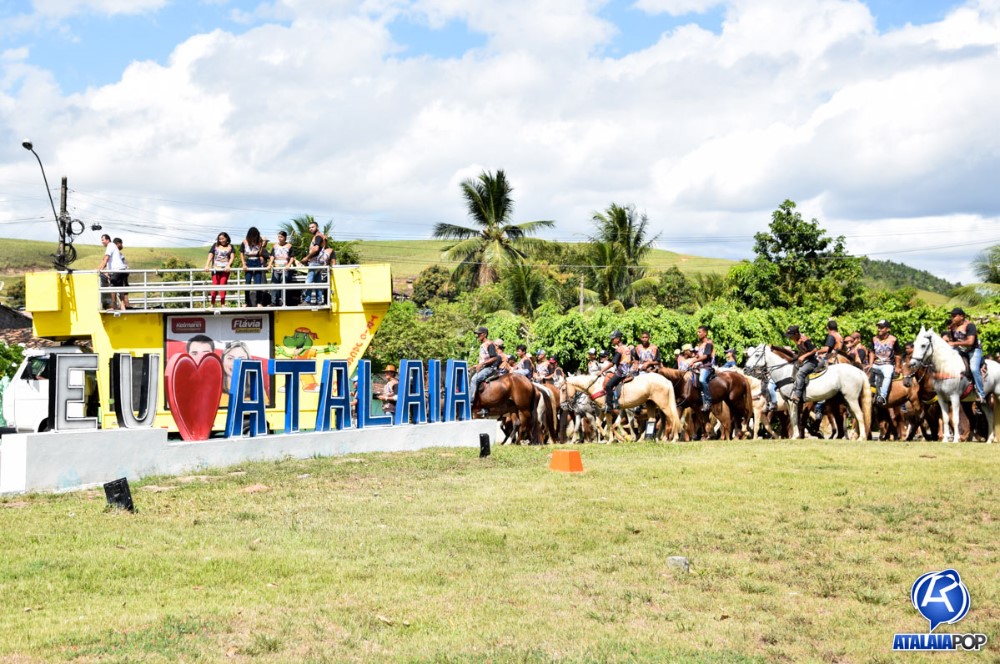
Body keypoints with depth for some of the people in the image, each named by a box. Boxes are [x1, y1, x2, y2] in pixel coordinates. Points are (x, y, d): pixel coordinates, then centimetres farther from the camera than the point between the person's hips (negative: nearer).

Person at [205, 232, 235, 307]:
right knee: (214, 286, -5)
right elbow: (210, 256, 5)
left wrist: (228, 265, -16)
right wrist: (207, 265, -9)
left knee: (223, 286, -3)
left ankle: (223, 304, -1)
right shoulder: (215, 246, 12)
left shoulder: (230, 247, 10)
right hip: (215, 269, 0)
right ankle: (212, 305, -3)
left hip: (225, 269, 0)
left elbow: (232, 257, 0)